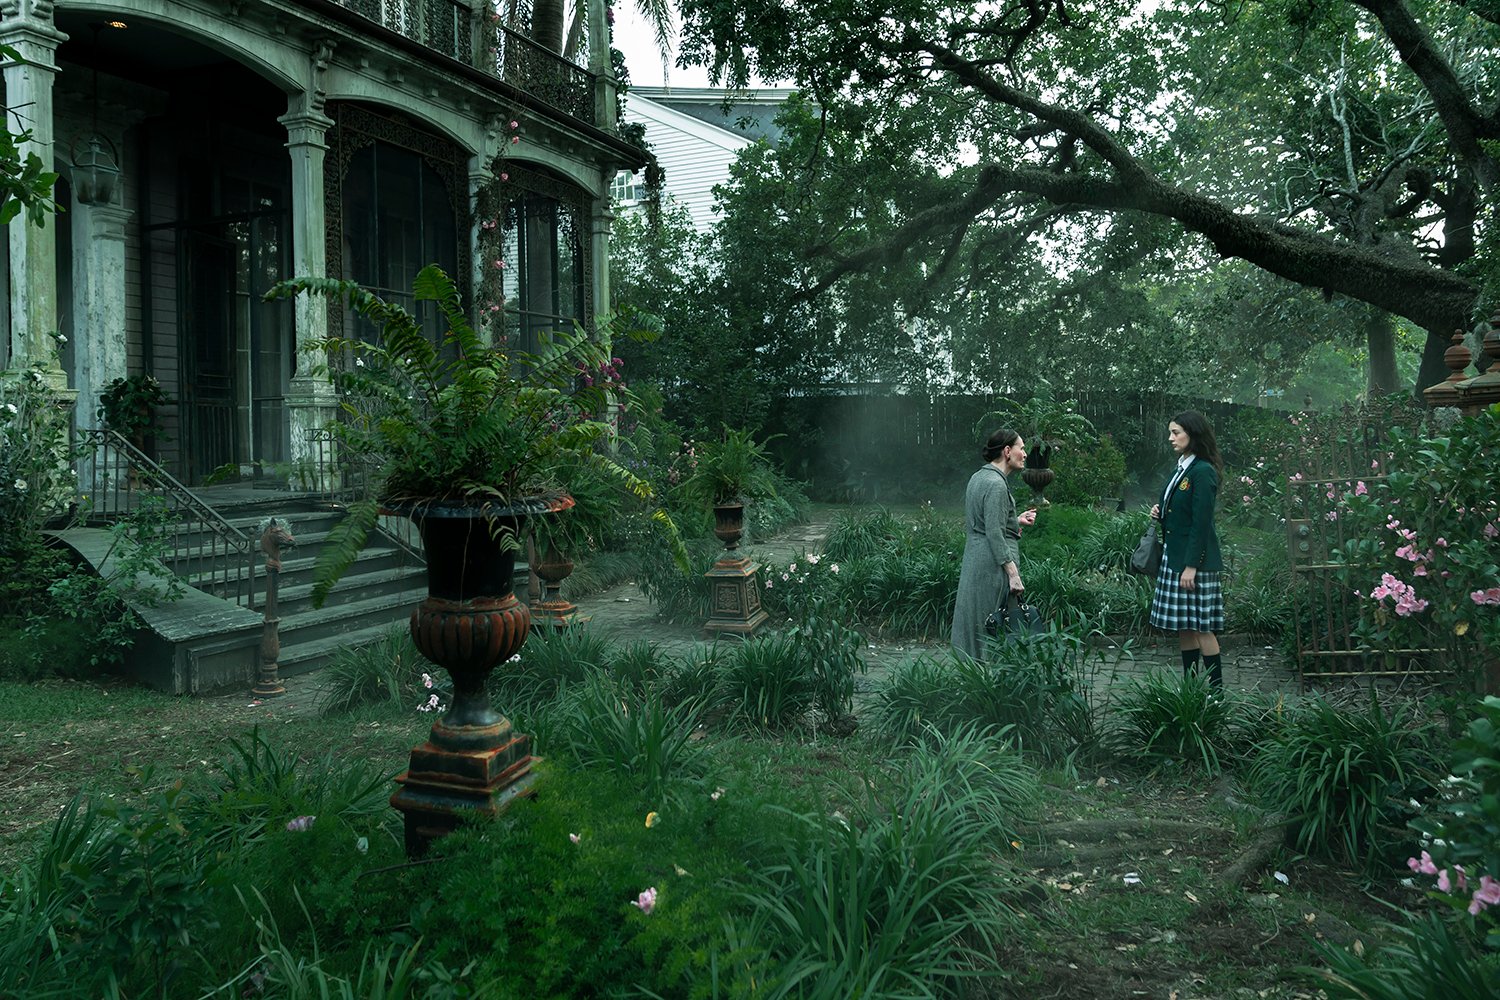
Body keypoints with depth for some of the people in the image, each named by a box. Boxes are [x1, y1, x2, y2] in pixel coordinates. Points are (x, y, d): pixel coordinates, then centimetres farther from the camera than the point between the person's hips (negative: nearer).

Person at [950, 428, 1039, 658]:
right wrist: (1013, 573, -21)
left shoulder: (978, 477, 13)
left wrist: (1016, 521, 20)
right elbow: (994, 533, -21)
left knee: (976, 627, 13)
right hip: (994, 563, -10)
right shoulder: (996, 484, -16)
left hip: (974, 560, 10)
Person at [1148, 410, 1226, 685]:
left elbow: (1201, 522, -18)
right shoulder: (1181, 468, 13)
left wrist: (1191, 566, -20)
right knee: (1183, 626, 12)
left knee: (1201, 626, -3)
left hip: (1194, 559, -9)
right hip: (1173, 556, 9)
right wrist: (1160, 513, 3)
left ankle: (1216, 689, 7)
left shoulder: (1203, 472, -15)